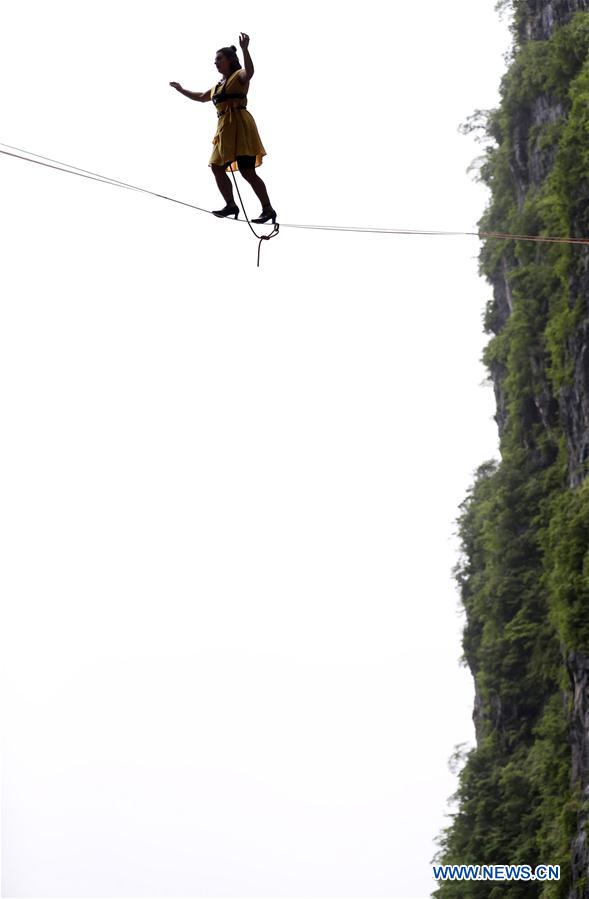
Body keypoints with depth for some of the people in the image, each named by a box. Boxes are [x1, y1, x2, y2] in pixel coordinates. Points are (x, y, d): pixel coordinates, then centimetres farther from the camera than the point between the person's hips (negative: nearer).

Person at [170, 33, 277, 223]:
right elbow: (201, 97, 40)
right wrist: (181, 90, 44)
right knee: (217, 168, 9)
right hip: (225, 129, 9)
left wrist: (244, 49, -38)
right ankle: (231, 205, 15)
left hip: (239, 126, -9)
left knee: (247, 171, -15)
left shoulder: (239, 76, -2)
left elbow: (249, 72, -27)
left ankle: (268, 209, -15)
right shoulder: (218, 86, 24)